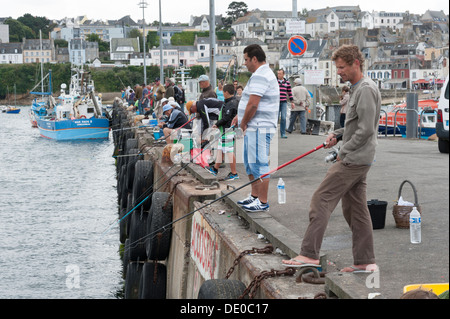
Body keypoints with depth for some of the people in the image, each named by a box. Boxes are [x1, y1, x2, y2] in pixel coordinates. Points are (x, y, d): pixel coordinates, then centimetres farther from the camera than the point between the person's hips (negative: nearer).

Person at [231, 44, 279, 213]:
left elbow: (253, 104, -23)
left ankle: (263, 202, -6)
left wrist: (244, 123, -11)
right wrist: (240, 117, 18)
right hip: (253, 128, 12)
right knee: (250, 163, 19)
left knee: (259, 164, -9)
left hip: (259, 128, -12)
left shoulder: (259, 76, -17)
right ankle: (255, 196, 28)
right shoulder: (265, 74, 19)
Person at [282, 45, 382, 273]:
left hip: (353, 160, -10)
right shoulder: (357, 89, 17)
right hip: (358, 160, 10)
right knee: (355, 209, 11)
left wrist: (344, 151, -14)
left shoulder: (366, 90, -15)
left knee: (321, 200, -10)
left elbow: (366, 129, -21)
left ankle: (310, 254, -10)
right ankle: (365, 261, 15)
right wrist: (337, 134, 11)